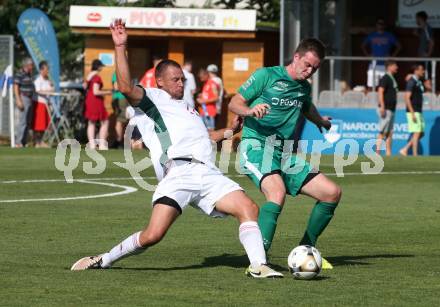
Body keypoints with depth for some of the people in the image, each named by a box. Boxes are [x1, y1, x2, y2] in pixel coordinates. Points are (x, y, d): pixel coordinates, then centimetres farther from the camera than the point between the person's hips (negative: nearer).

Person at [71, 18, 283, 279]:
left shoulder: (186, 108, 35)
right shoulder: (152, 99, 11)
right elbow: (126, 88, -10)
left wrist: (230, 130, 47)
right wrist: (120, 47, -13)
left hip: (208, 174, 7)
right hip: (179, 172, -7)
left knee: (249, 208, -13)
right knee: (153, 235, -17)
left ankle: (258, 266, -15)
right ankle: (104, 260, 2)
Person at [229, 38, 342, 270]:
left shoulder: (304, 87, 17)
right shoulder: (267, 75, -2)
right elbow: (234, 103, -3)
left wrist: (321, 122, 59)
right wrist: (251, 110, -24)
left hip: (285, 154, 7)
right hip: (256, 146, -7)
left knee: (332, 193, -1)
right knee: (277, 192, -35)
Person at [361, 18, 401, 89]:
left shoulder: (389, 36, 6)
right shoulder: (371, 36, 10)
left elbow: (398, 46, 11)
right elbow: (363, 46, 22)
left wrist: (392, 56, -1)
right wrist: (368, 55, 7)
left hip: (385, 65, -1)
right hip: (373, 64, 1)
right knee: (370, 86, -4)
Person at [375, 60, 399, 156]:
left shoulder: (392, 79, 18)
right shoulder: (385, 79, -11)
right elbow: (380, 92, -19)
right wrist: (382, 107, -27)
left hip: (391, 109, 10)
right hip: (386, 110, -10)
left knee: (390, 133, 8)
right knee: (382, 132, -11)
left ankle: (388, 153, 9)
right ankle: (377, 152, -12)